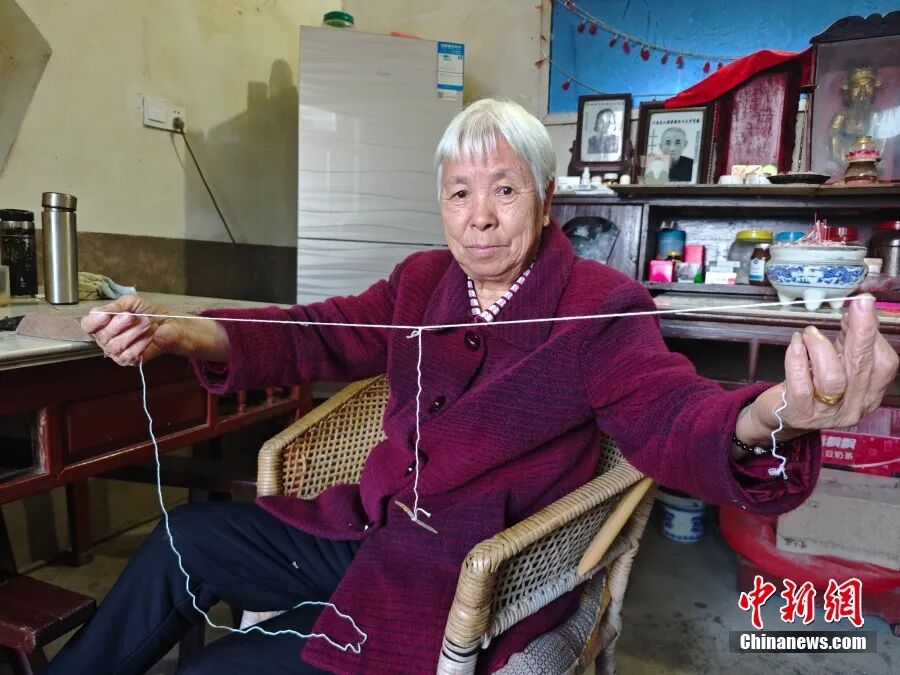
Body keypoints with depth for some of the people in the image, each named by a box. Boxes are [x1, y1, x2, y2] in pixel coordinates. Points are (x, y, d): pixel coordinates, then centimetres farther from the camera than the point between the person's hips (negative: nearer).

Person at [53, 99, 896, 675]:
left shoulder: (599, 310, -14)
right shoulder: (421, 281, 4)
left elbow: (669, 415, -27)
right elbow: (315, 336, 0)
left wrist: (769, 417, -52)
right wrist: (185, 332, -18)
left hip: (467, 582, -5)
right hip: (365, 532, 6)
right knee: (185, 539, 6)